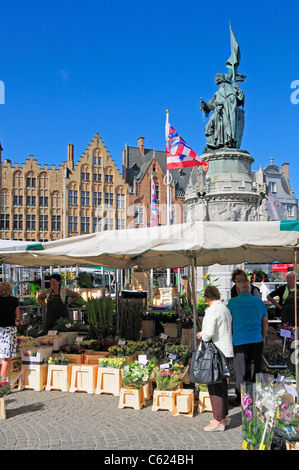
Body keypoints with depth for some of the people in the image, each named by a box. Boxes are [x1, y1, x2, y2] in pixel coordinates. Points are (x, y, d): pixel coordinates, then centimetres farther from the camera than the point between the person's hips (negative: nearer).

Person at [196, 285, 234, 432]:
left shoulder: (213, 310, -15)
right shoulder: (225, 309, 13)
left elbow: (209, 332, -23)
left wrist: (202, 337, -2)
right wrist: (203, 333, 29)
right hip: (226, 351, 10)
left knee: (214, 385, -4)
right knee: (221, 383, 16)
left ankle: (218, 421, 0)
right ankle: (224, 416, 24)